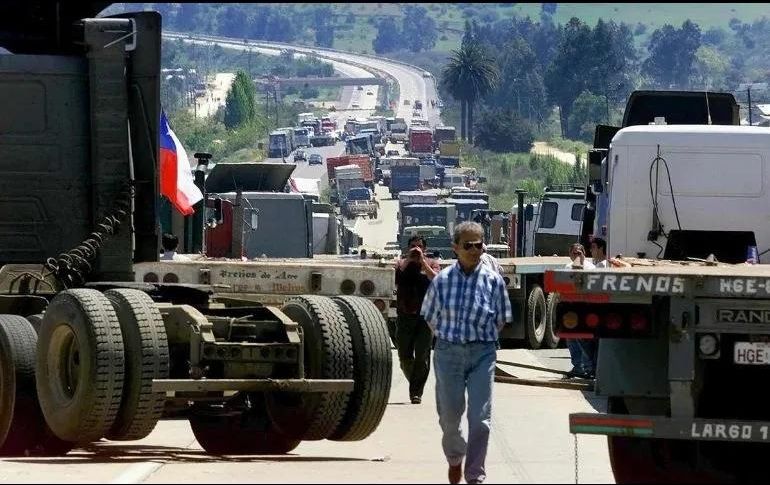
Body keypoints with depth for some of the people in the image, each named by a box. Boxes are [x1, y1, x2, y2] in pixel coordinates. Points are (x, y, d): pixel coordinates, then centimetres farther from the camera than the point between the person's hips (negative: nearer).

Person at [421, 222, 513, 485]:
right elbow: (431, 317, 11)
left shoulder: (493, 280, -3)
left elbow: (500, 319, 7)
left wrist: (481, 340, 9)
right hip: (448, 352, 1)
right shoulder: (442, 280, -2)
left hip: (482, 354, -1)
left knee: (480, 418, -7)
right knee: (449, 414, 9)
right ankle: (454, 460, 37)